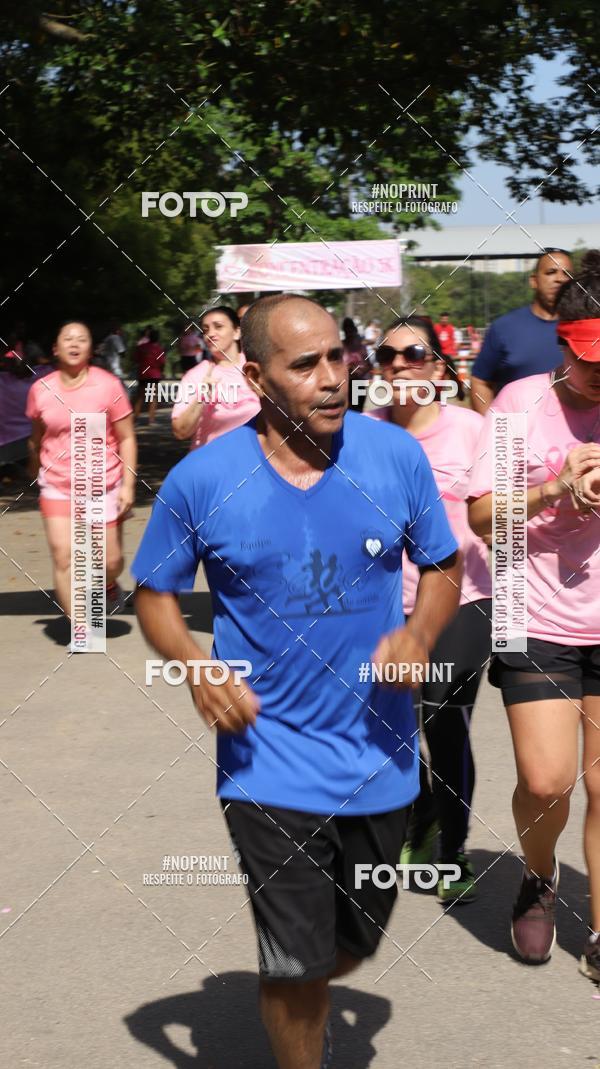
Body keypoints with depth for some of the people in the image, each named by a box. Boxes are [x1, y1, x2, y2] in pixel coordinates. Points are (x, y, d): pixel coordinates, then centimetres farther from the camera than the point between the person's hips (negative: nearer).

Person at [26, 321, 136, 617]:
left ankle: (109, 585, 44)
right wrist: (36, 474, 24)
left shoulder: (108, 385, -8)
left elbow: (126, 439, -5)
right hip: (57, 487, 1)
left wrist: (128, 485, -10)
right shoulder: (40, 390, -2)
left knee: (111, 562, 6)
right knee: (63, 558, -11)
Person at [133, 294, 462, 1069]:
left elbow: (441, 566, 7)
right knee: (295, 965, -2)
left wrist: (420, 635, -13)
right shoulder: (200, 481, -11)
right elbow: (155, 594, 2)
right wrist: (194, 669, -17)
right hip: (271, 764, -3)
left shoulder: (396, 456, -6)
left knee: (355, 943, 22)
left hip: (379, 757, 3)